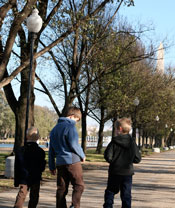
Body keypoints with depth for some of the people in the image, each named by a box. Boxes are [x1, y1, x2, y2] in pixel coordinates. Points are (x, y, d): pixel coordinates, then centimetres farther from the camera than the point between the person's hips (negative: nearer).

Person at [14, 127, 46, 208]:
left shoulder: (20, 150, -1)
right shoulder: (40, 151, -6)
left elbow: (16, 167, 2)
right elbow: (42, 167, -5)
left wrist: (16, 181, 9)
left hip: (23, 178, 1)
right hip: (36, 178, -1)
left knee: (21, 195, -2)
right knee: (33, 198, 13)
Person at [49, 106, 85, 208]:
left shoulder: (55, 128, 17)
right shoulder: (70, 126, -8)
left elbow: (51, 149, 18)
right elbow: (74, 144, -13)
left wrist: (52, 166, 21)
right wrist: (82, 156, 4)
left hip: (60, 163, 7)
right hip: (72, 161, -7)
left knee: (61, 188, 10)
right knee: (79, 185, -1)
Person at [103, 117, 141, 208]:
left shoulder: (114, 142, -10)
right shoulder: (132, 142, -3)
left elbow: (108, 157, -15)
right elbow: (137, 159, -2)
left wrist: (113, 160, 5)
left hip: (115, 172, -2)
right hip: (128, 172, 2)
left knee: (110, 192, 13)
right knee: (126, 194, 8)